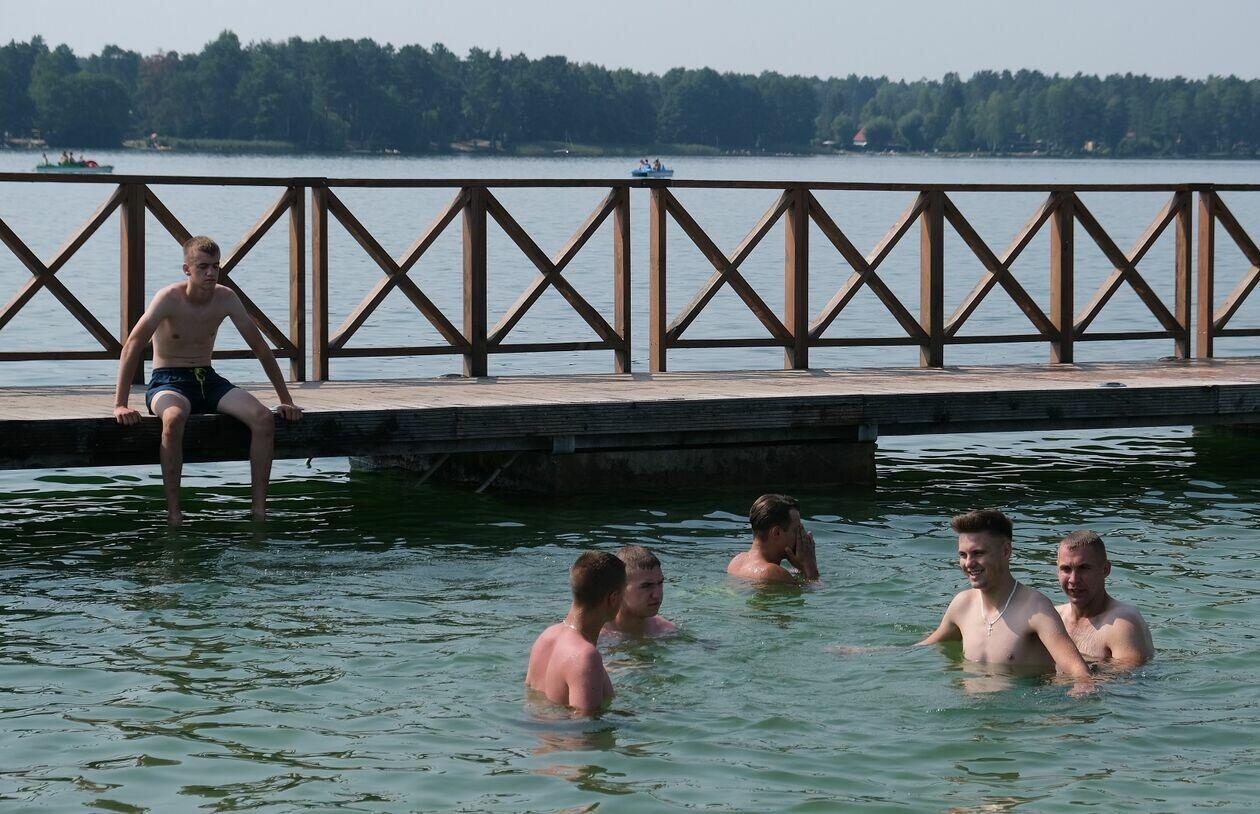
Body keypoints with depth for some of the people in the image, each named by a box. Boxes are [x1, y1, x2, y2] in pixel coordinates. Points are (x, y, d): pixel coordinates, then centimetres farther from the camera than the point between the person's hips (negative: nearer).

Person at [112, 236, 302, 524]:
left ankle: (259, 509, -16)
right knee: (174, 418, -41)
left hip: (208, 380, 5)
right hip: (168, 381, -5)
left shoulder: (225, 298, -1)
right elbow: (132, 346, -21)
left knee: (264, 419, -22)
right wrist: (120, 404, -29)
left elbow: (260, 348, 7)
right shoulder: (170, 298, -15)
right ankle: (173, 513, -33)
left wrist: (286, 400, 7)